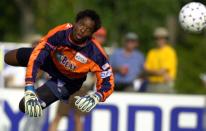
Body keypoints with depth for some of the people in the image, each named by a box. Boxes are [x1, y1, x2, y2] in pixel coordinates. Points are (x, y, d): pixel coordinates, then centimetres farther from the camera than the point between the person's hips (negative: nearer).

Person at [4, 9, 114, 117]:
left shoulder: (95, 54, -38)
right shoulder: (60, 32, -36)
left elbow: (108, 83, -31)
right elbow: (35, 57, -38)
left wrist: (94, 98, -54)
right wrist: (29, 91, -47)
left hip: (68, 80, -2)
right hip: (52, 60, 2)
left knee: (24, 106, -12)